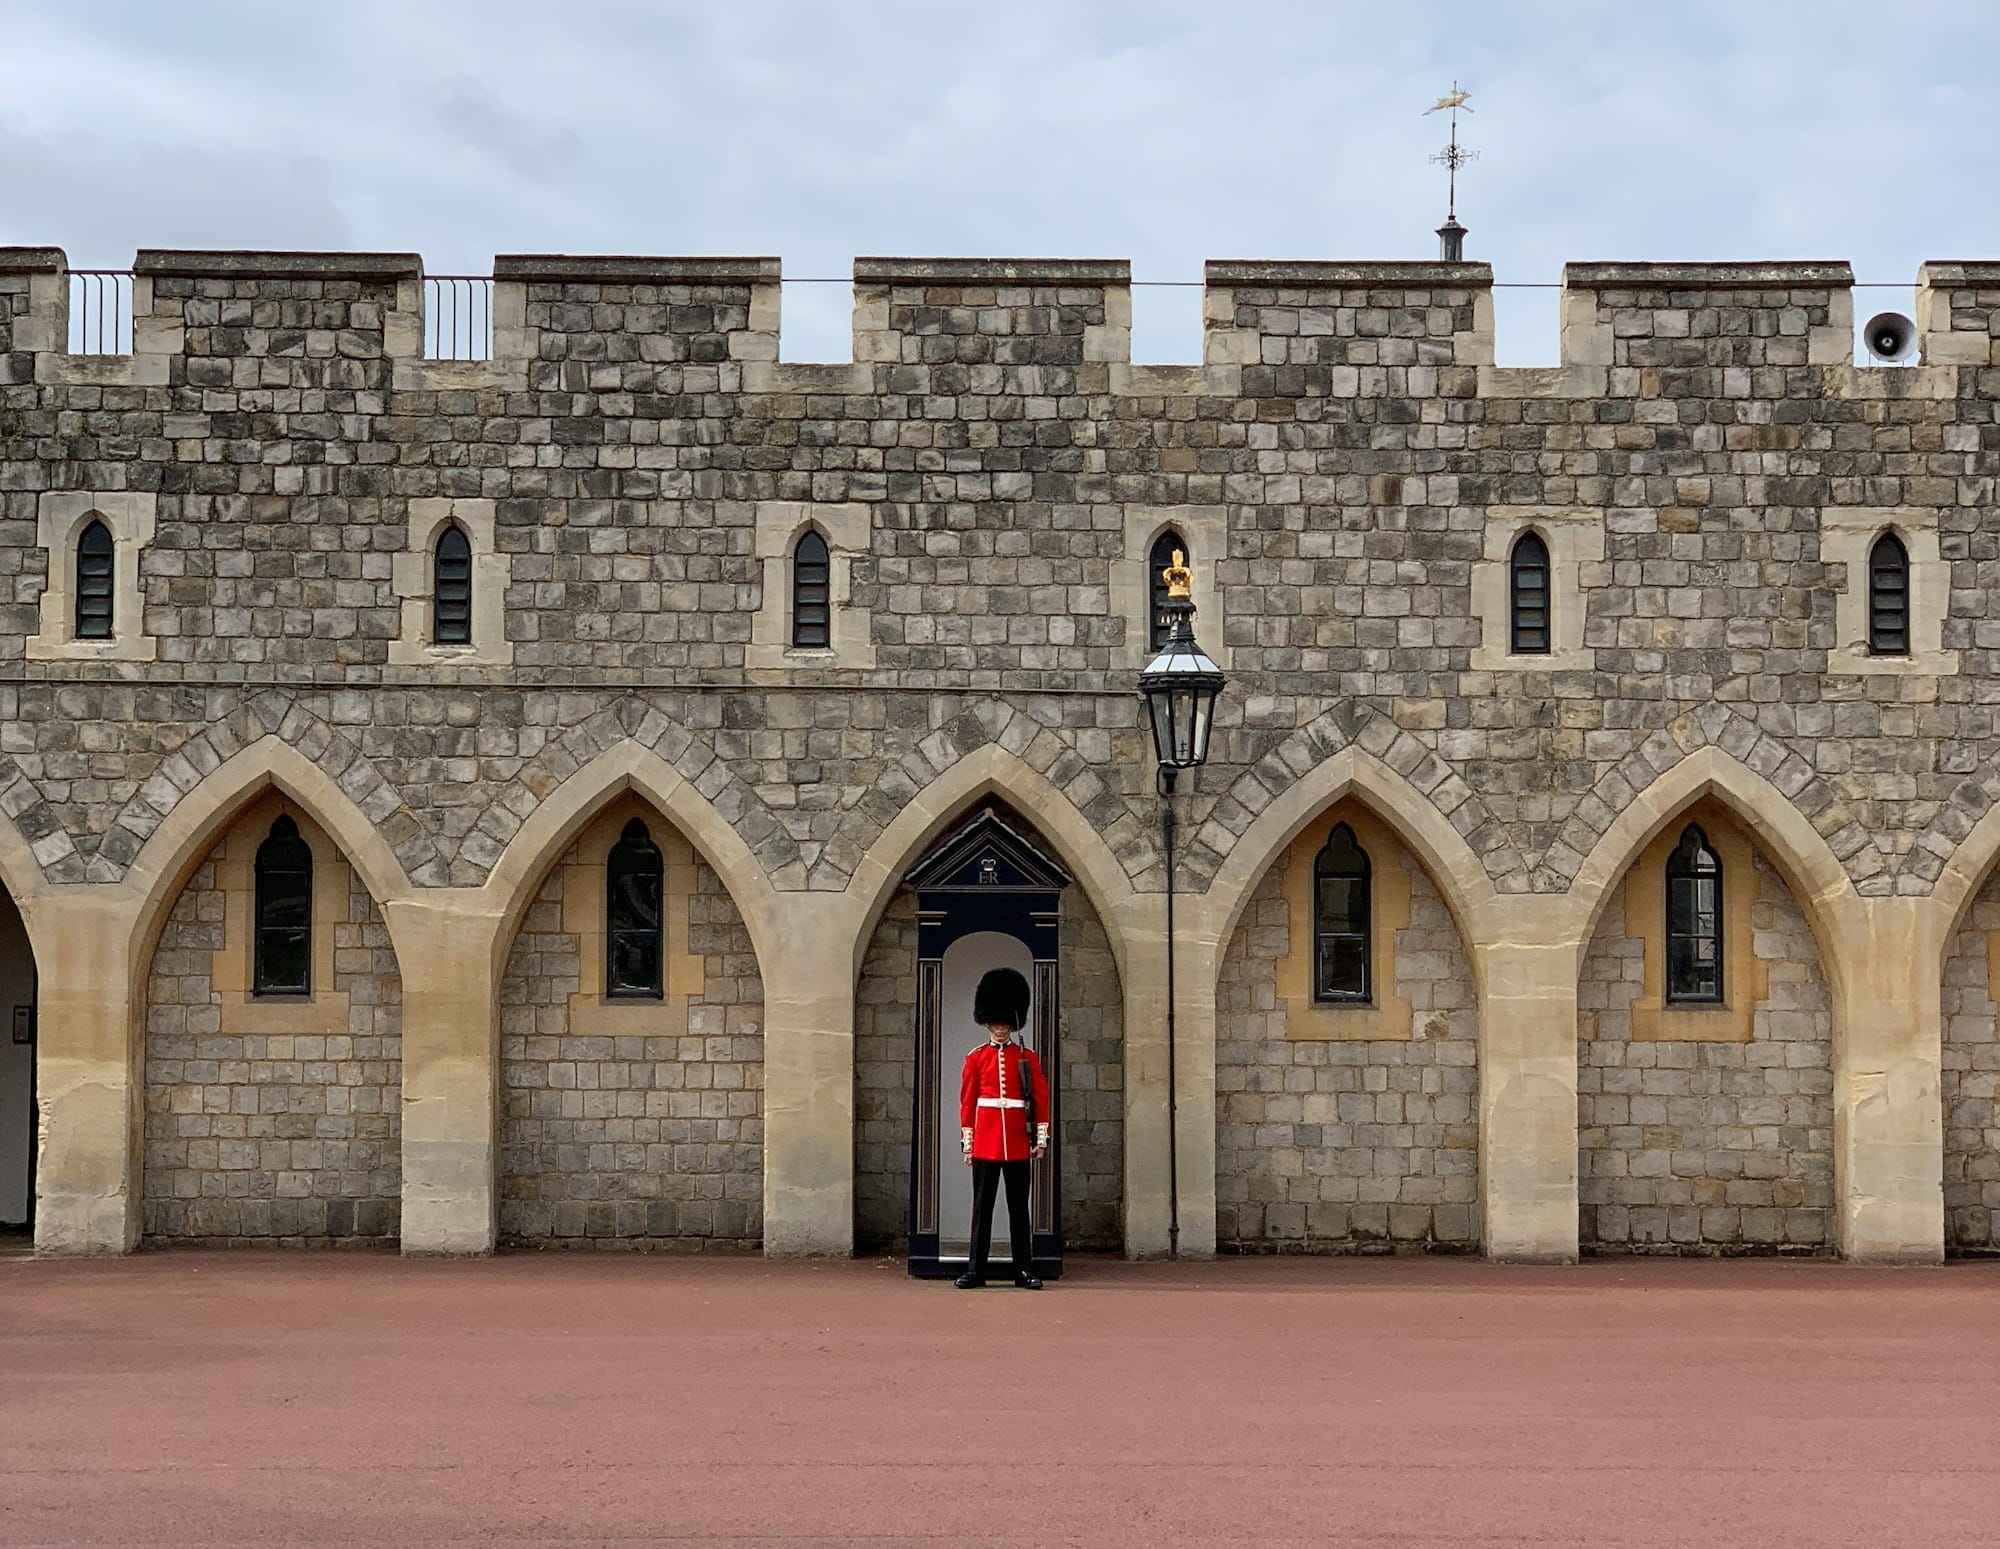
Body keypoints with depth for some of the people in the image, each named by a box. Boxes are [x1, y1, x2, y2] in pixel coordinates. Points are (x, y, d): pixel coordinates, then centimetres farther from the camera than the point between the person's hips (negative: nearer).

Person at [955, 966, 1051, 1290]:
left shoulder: (1027, 1057, 6)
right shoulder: (976, 1058, 5)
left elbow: (1041, 1098, 5)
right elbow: (967, 1102, 6)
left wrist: (1041, 1138, 1)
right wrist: (967, 1143, 2)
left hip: (1017, 1144, 0)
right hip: (985, 1142, 0)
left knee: (1019, 1208, 4)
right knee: (982, 1206, 3)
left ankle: (1025, 1271, 8)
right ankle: (975, 1270, 6)